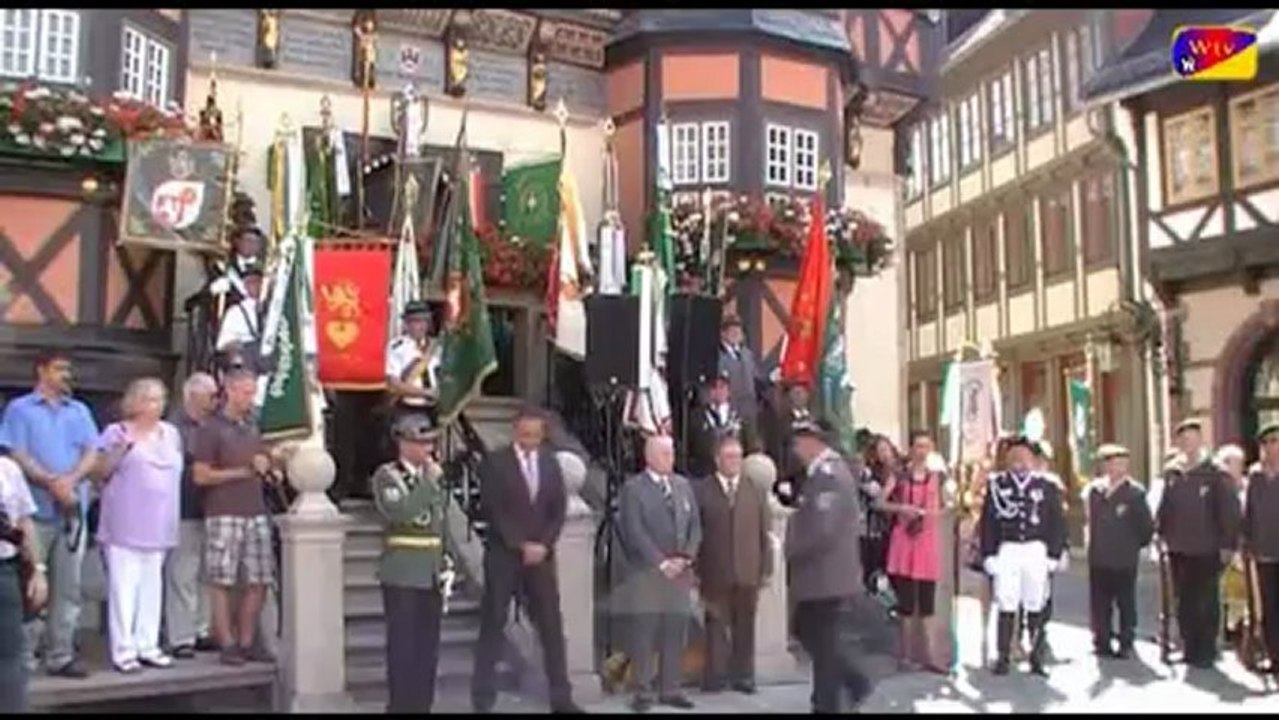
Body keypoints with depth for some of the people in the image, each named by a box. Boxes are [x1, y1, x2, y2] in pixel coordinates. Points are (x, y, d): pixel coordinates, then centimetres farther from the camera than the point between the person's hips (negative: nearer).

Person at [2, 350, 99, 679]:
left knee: (68, 587, 6)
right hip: (36, 510, -4)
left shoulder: (79, 410, 16)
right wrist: (53, 483, -16)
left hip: (74, 509, 4)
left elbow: (92, 453, 7)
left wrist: (70, 480, -11)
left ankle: (61, 655, 12)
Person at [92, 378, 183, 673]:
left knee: (152, 586, 8)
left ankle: (147, 646, 13)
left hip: (158, 525, 5)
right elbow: (100, 473, -2)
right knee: (124, 586, -6)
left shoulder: (171, 433, 15)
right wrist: (122, 448, -16)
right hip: (125, 525, -5)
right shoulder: (117, 432, -1)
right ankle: (123, 650, -3)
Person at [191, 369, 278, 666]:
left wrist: (265, 467, 5)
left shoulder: (252, 427, 16)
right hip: (224, 515, -6)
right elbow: (201, 475, -9)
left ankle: (247, 642, 16)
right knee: (221, 581, -2)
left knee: (258, 582, 6)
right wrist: (243, 472, -9)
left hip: (256, 513, 6)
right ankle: (227, 644, 7)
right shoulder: (211, 429, -3)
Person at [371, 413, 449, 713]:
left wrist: (445, 561, 15)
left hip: (432, 573, 6)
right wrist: (429, 481, -21)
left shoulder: (433, 475, 12)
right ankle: (400, 705, 7)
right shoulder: (386, 476, -6)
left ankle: (422, 704, 19)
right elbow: (401, 513, -24)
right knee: (402, 645, -2)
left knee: (428, 646, 10)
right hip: (403, 575, -6)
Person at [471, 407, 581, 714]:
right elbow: (493, 511, -9)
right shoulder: (495, 462, -3)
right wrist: (521, 545, -13)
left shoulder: (551, 463, 10)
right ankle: (483, 698, 9)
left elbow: (559, 509, 7)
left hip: (541, 554, 4)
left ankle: (561, 697, 10)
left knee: (552, 625, 3)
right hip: (503, 554, -3)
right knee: (493, 625, 1)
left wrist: (543, 544, -7)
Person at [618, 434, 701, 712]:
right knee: (645, 632, -3)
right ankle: (643, 692, 5)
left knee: (675, 632, 6)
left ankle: (670, 690, 14)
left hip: (680, 571, 5)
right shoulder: (633, 488, -3)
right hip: (646, 571, -5)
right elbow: (635, 532, -11)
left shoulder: (683, 485, 14)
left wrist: (685, 557, -4)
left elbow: (695, 525, 11)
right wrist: (661, 562, -14)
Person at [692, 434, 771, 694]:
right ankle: (715, 676, 11)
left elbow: (764, 533, 8)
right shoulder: (700, 489, 0)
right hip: (715, 572, -2)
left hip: (748, 572, 3)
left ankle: (743, 676, 17)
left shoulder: (756, 491, 11)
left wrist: (766, 569, 3)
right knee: (716, 626, 3)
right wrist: (695, 570, -7)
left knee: (745, 627, 8)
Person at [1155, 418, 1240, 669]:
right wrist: (1161, 532, 5)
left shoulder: (1215, 474, -7)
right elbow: (1164, 507, 12)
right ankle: (1190, 649, 20)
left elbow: (1230, 511, -9)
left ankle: (1206, 652, 13)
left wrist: (1228, 544, -12)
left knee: (1207, 603, 5)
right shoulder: (1171, 473, 6)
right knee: (1184, 602, 10)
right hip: (1179, 549, 4)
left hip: (1207, 550, -4)